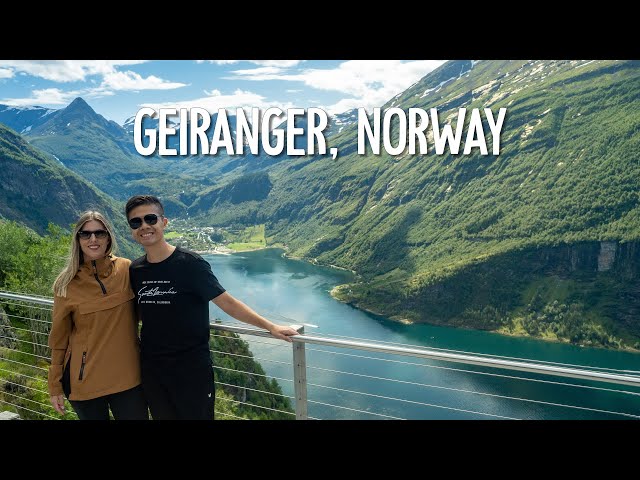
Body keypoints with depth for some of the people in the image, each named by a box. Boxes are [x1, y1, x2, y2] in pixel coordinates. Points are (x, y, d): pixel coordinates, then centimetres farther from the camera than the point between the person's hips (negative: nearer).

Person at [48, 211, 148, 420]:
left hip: (128, 376, 1)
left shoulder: (127, 269, -5)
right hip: (84, 379, -1)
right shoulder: (66, 283, -6)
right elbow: (59, 339, 1)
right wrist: (55, 386, 4)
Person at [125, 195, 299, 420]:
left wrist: (270, 326, -18)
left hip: (193, 369, -5)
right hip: (151, 369, 5)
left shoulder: (190, 263, -15)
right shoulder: (135, 270, 1)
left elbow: (227, 302, -14)